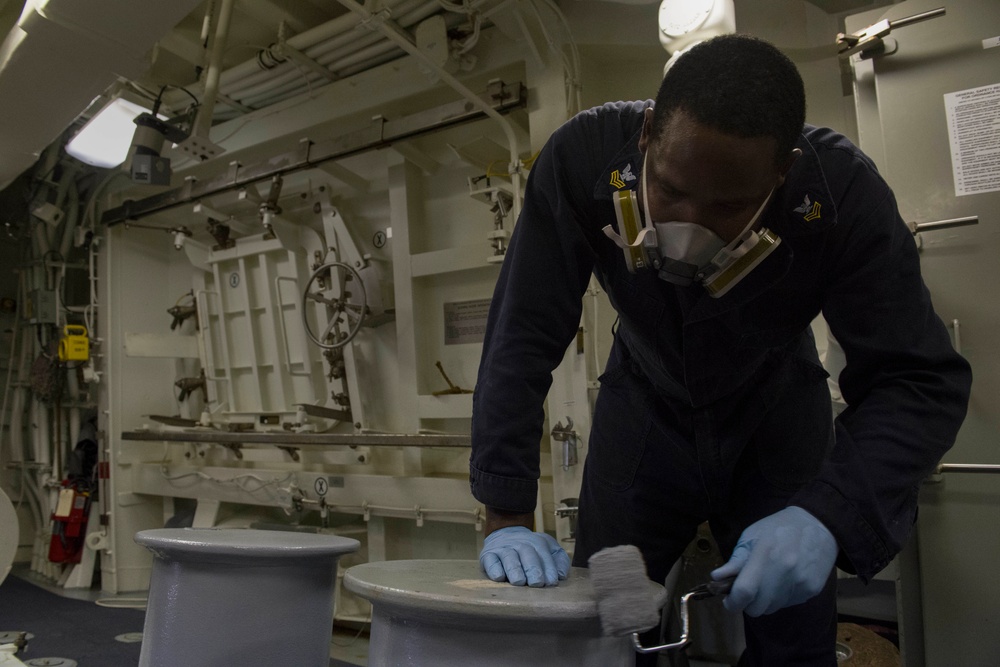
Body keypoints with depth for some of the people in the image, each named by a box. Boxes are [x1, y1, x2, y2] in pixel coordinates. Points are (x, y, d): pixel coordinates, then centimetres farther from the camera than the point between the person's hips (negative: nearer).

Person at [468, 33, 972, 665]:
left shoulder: (844, 192, -29)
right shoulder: (581, 161, -29)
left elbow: (921, 380, -25)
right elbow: (521, 341, -26)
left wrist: (828, 516, -41)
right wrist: (507, 516, -31)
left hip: (775, 408, 0)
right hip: (643, 404, 1)